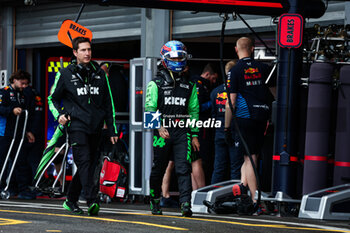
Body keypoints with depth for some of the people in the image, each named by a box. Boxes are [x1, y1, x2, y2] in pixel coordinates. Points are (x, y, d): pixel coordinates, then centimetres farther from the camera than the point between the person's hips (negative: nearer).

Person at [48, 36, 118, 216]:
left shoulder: (99, 74, 13)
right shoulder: (65, 74, 4)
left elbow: (108, 103, 16)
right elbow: (53, 98, 13)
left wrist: (112, 130, 13)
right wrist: (59, 115, -6)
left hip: (95, 127, 4)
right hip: (77, 125, -4)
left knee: (88, 166, 7)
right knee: (84, 162, -18)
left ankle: (71, 201, 20)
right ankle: (92, 201, -27)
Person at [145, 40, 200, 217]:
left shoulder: (189, 85, 15)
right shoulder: (156, 83, 3)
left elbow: (193, 111, 18)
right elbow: (149, 108, -4)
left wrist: (194, 134, 12)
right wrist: (159, 126, -19)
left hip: (182, 131, 2)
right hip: (162, 131, -2)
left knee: (183, 169, -10)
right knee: (158, 169, 7)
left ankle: (186, 204, -17)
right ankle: (155, 202, 25)